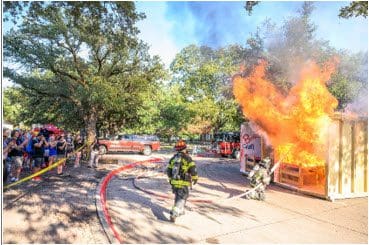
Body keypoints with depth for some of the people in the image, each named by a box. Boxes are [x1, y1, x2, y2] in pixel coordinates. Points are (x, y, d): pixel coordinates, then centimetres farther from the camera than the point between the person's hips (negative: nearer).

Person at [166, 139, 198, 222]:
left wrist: (171, 179, 27)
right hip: (183, 183, -5)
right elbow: (193, 169, -13)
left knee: (178, 196, 25)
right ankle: (173, 214, -12)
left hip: (174, 182, 6)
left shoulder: (173, 158, 6)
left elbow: (168, 171, 12)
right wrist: (195, 178, 3)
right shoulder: (187, 158, -9)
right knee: (181, 199, 2)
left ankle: (180, 211, 38)